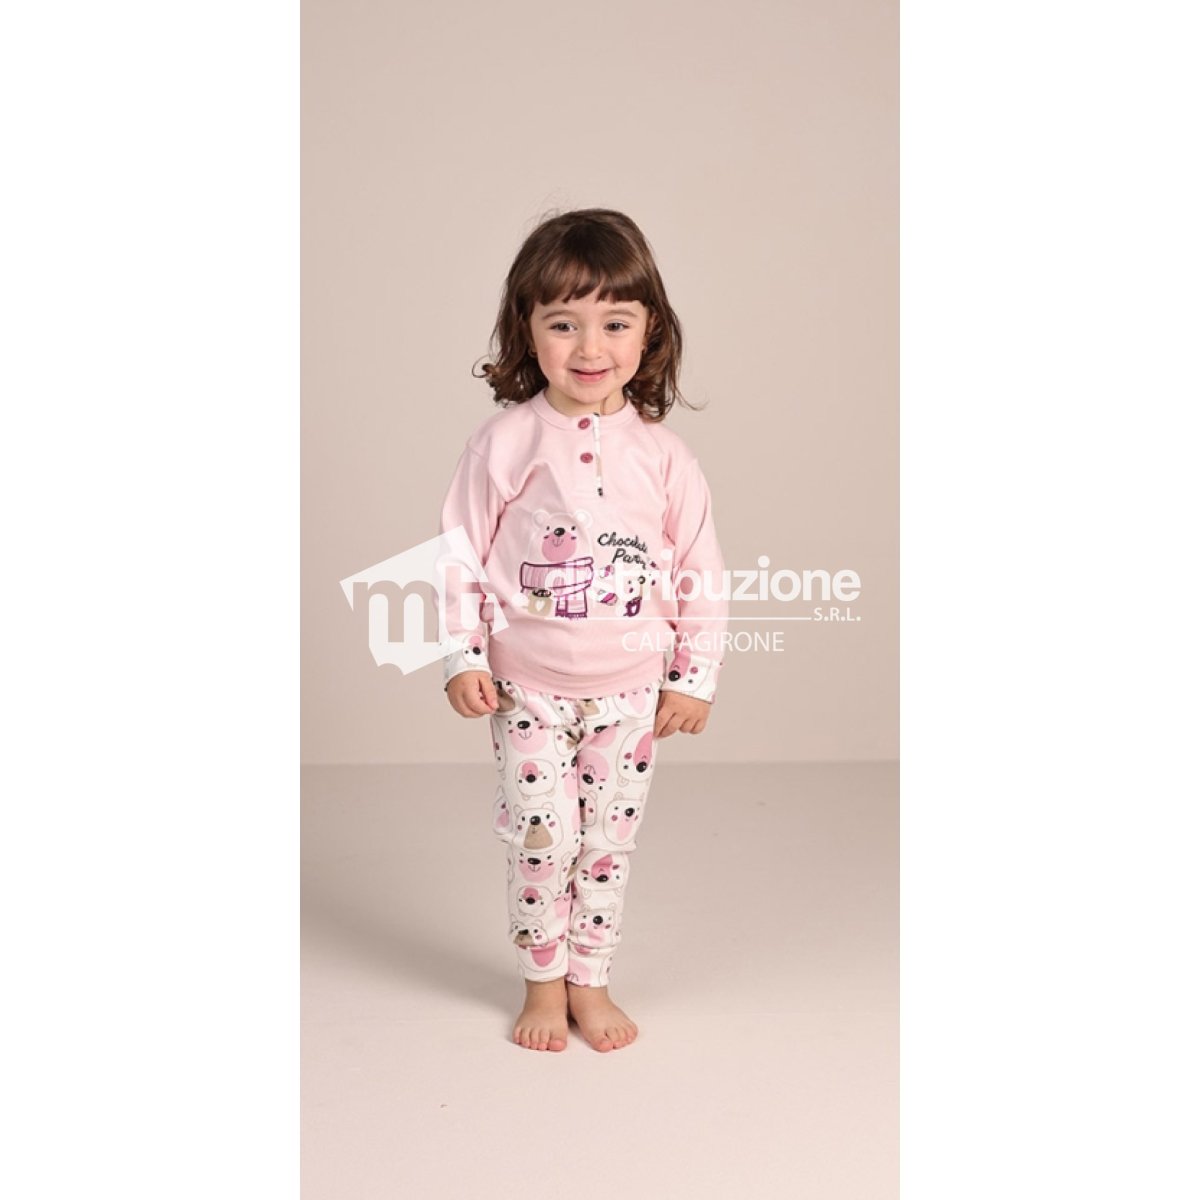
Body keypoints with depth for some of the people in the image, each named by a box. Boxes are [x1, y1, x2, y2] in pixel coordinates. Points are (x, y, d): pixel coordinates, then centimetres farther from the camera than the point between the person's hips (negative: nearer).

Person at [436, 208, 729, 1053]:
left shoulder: (662, 453, -6)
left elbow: (702, 572, 0)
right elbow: (461, 550, -4)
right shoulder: (505, 442, -9)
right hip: (527, 688, -1)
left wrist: (695, 677, 0)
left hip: (631, 691, 1)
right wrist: (462, 657, -8)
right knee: (541, 840, 5)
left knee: (609, 842, 12)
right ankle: (543, 982, 28)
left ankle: (591, 981, 31)